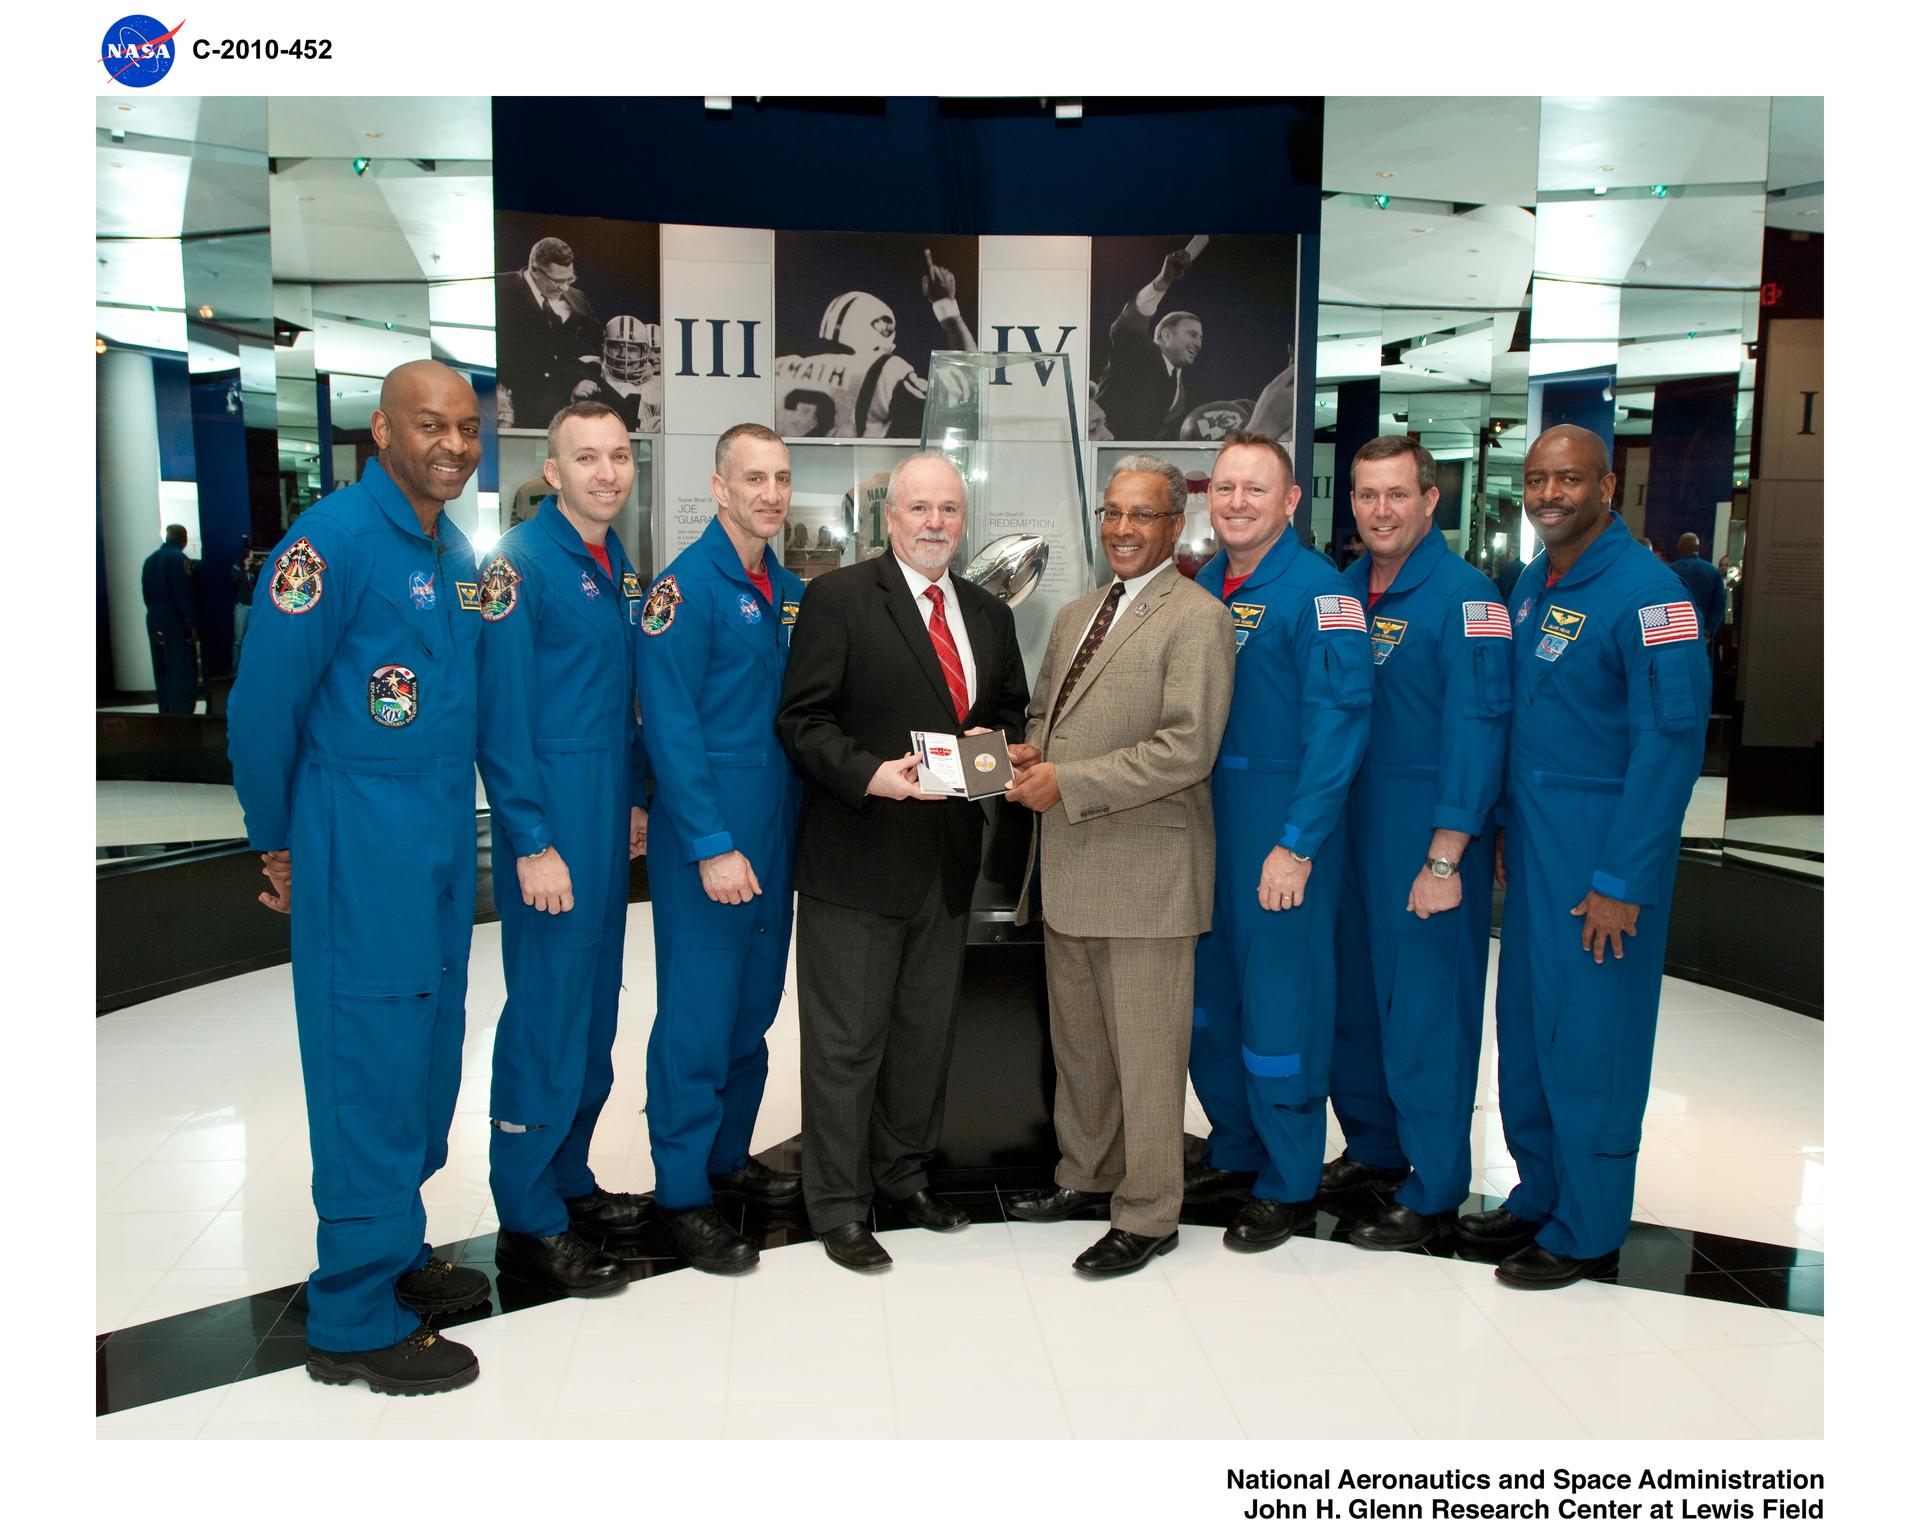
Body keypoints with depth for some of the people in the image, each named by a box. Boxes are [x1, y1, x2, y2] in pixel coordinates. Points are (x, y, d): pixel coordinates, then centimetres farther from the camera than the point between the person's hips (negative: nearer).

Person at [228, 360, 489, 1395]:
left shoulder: (454, 553, 11)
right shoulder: (334, 539, -14)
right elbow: (262, 704, -13)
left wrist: (452, 819, 14)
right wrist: (277, 845, -4)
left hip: (445, 846, 8)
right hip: (363, 854, -8)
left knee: (427, 1061, 16)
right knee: (370, 1072, -1)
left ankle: (394, 1251, 33)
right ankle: (355, 1321, 13)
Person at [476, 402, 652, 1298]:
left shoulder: (619, 565, 12)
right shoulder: (521, 561, -12)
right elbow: (502, 713, -16)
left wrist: (636, 799, 14)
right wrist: (534, 844, -18)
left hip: (609, 816, 8)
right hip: (551, 821, -8)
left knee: (594, 1011, 15)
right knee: (546, 1014, -2)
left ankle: (568, 1182, 29)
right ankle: (529, 1224, 12)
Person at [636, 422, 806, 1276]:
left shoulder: (789, 591, 11)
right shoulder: (686, 584, -11)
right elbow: (670, 726, -15)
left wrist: (791, 828, 7)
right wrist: (712, 845, -19)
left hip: (774, 837, 7)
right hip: (708, 840, -7)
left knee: (753, 1011, 16)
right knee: (697, 1020, 1)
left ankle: (728, 1156, 32)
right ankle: (681, 1195, 14)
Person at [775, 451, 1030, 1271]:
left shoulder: (989, 614, 13)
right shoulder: (838, 596, -6)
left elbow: (1014, 712, 20)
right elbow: (803, 719, -10)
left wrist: (995, 743, -2)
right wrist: (870, 775, -24)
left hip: (947, 858, 6)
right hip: (857, 857, -6)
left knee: (927, 1030, 17)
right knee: (847, 1040, 3)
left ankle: (904, 1173, 36)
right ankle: (839, 1205, 18)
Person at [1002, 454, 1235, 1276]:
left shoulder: (1196, 618, -11)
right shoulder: (1075, 616, 16)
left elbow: (1186, 748, -19)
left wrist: (1067, 784, -20)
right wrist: (1029, 752, 1)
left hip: (1144, 871, -8)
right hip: (1069, 868, 8)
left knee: (1145, 1050, 2)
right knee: (1076, 1040, 19)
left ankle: (1148, 1214, 17)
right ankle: (1085, 1176, 37)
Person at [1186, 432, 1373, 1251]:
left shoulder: (1319, 592, -12)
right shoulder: (1205, 585, 8)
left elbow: (1337, 724, -17)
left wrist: (1297, 844, -20)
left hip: (1283, 831, -7)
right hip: (1205, 821, 7)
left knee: (1281, 1003, 3)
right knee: (1210, 994, 16)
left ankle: (1288, 1184, 20)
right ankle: (1234, 1148, 35)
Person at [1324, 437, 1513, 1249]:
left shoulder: (1465, 596, -11)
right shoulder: (1345, 589, 8)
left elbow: (1476, 732, -16)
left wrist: (1444, 859, -18)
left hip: (1429, 832, -6)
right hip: (1351, 823, 7)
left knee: (1427, 1011, 2)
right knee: (1353, 994, 15)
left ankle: (1432, 1194, 17)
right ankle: (1373, 1147, 34)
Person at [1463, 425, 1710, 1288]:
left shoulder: (1645, 591, -14)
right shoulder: (1532, 585, 11)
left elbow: (1671, 741, -17)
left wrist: (1621, 882, -18)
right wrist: (1506, 827, 12)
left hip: (1605, 843, -8)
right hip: (1532, 837, 8)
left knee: (1589, 1038, 1)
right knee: (1525, 1022, 14)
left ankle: (1587, 1230, 17)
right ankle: (1539, 1194, 30)